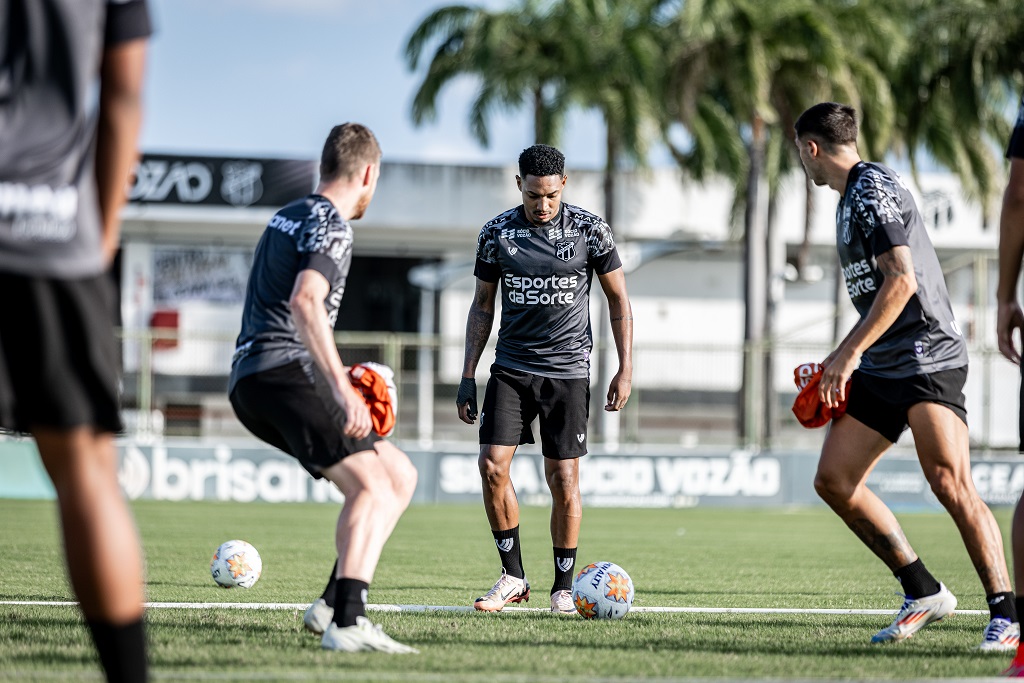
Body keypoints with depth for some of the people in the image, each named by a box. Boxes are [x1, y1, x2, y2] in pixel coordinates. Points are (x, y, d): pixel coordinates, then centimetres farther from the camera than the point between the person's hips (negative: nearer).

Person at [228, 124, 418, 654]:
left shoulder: (286, 217, 24)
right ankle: (347, 624, -38)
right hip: (284, 372, -10)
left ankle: (331, 605, 4)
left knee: (400, 475, 12)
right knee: (372, 486, -21)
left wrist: (333, 376, 33)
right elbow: (305, 302, -24)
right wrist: (341, 387, -30)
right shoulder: (331, 227, -7)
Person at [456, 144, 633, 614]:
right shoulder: (497, 233, 0)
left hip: (568, 369, -2)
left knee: (564, 480, -4)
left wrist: (625, 370, -1)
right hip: (511, 367, 2)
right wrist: (468, 376, 4)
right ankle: (513, 577, 4)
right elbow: (482, 306, 9)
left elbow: (618, 298, 5)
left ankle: (563, 588, 9)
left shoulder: (590, 230, -5)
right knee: (492, 466, -10)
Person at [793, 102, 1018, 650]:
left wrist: (850, 352, -19)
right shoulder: (850, 197, 20)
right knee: (833, 479, 2)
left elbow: (901, 280, -20)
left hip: (927, 359, -10)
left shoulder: (873, 188, -11)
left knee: (950, 483, -18)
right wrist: (844, 359, 24)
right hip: (881, 367, 10)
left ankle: (1006, 614, -13)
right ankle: (923, 593, 6)